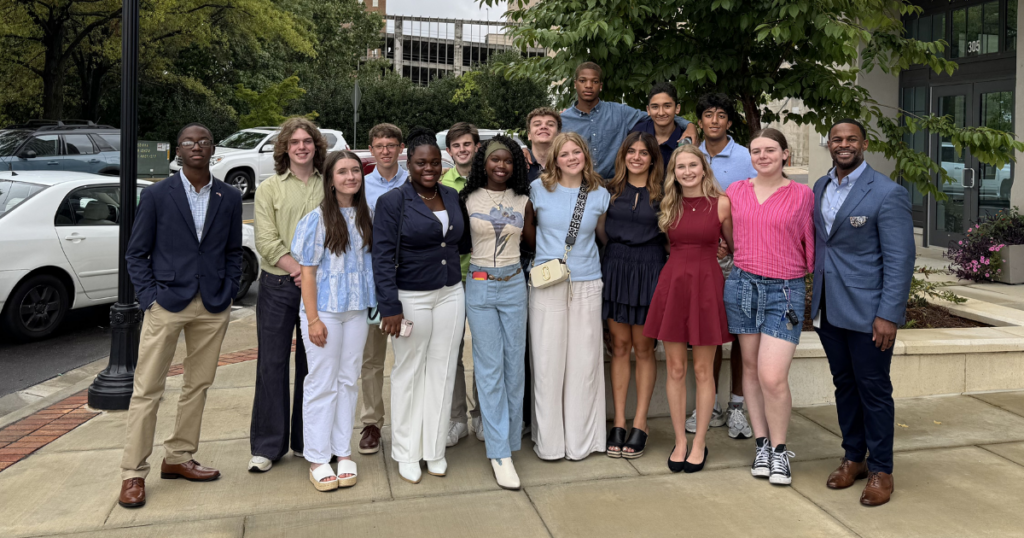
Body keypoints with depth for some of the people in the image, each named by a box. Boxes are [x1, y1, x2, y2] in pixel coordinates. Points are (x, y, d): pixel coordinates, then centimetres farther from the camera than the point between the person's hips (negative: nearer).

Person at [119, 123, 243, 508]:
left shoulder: (229, 198, 7)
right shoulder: (156, 195, 0)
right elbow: (136, 253, 2)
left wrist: (227, 294, 0)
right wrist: (149, 299, -7)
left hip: (213, 308, 3)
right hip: (167, 303, -3)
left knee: (198, 385, 10)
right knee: (147, 388, -1)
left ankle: (178, 458, 26)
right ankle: (133, 473, 10)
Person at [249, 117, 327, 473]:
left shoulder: (329, 187, 7)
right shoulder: (269, 188, 4)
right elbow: (266, 241, -5)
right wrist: (299, 270, -14)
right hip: (277, 286, -1)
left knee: (312, 363, 8)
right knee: (272, 364, 2)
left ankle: (306, 441, 21)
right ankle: (267, 446, 13)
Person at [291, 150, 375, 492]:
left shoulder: (364, 217, 6)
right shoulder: (318, 219, -8)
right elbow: (308, 271, -9)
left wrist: (372, 302, 5)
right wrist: (313, 319, -14)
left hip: (356, 309, 5)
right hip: (325, 309, -5)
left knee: (348, 380, 10)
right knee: (322, 383, 1)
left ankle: (343, 452, 21)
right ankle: (317, 459, 12)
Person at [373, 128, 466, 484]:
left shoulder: (452, 197, 8)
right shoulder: (392, 202, -8)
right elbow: (383, 257, -12)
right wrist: (390, 307, -18)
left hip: (451, 295, 5)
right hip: (411, 298, -4)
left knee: (442, 371, 10)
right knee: (409, 373, 6)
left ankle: (434, 449, 23)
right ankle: (407, 453, 20)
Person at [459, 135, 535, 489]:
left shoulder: (523, 201, 6)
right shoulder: (469, 199, 1)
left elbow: (531, 242, 12)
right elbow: (460, 241, 7)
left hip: (514, 284, 2)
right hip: (480, 286, -2)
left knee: (515, 365, 7)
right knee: (490, 368, -3)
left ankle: (510, 436, 23)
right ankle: (499, 453, 1)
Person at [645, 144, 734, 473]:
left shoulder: (721, 204, -2)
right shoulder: (667, 205, 6)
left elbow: (735, 245, 10)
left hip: (707, 285, -2)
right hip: (672, 283, 2)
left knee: (702, 370, 5)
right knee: (675, 368, 6)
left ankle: (700, 443, 19)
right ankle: (679, 441, 19)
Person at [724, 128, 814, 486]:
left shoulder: (802, 195, 0)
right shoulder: (735, 192, 7)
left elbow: (810, 244, 5)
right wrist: (741, 264, 10)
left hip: (785, 291, -3)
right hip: (742, 285, 3)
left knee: (773, 377, -10)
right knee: (750, 367, 10)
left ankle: (779, 450, 12)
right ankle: (761, 444, 25)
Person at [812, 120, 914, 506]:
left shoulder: (887, 194, -10)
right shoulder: (820, 188, 9)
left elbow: (900, 260, -13)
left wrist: (888, 315, -17)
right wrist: (814, 297, 7)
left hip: (868, 311, -6)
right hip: (828, 309, 6)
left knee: (873, 389, 4)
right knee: (844, 385, 15)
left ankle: (880, 470, 19)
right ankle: (853, 458, 30)